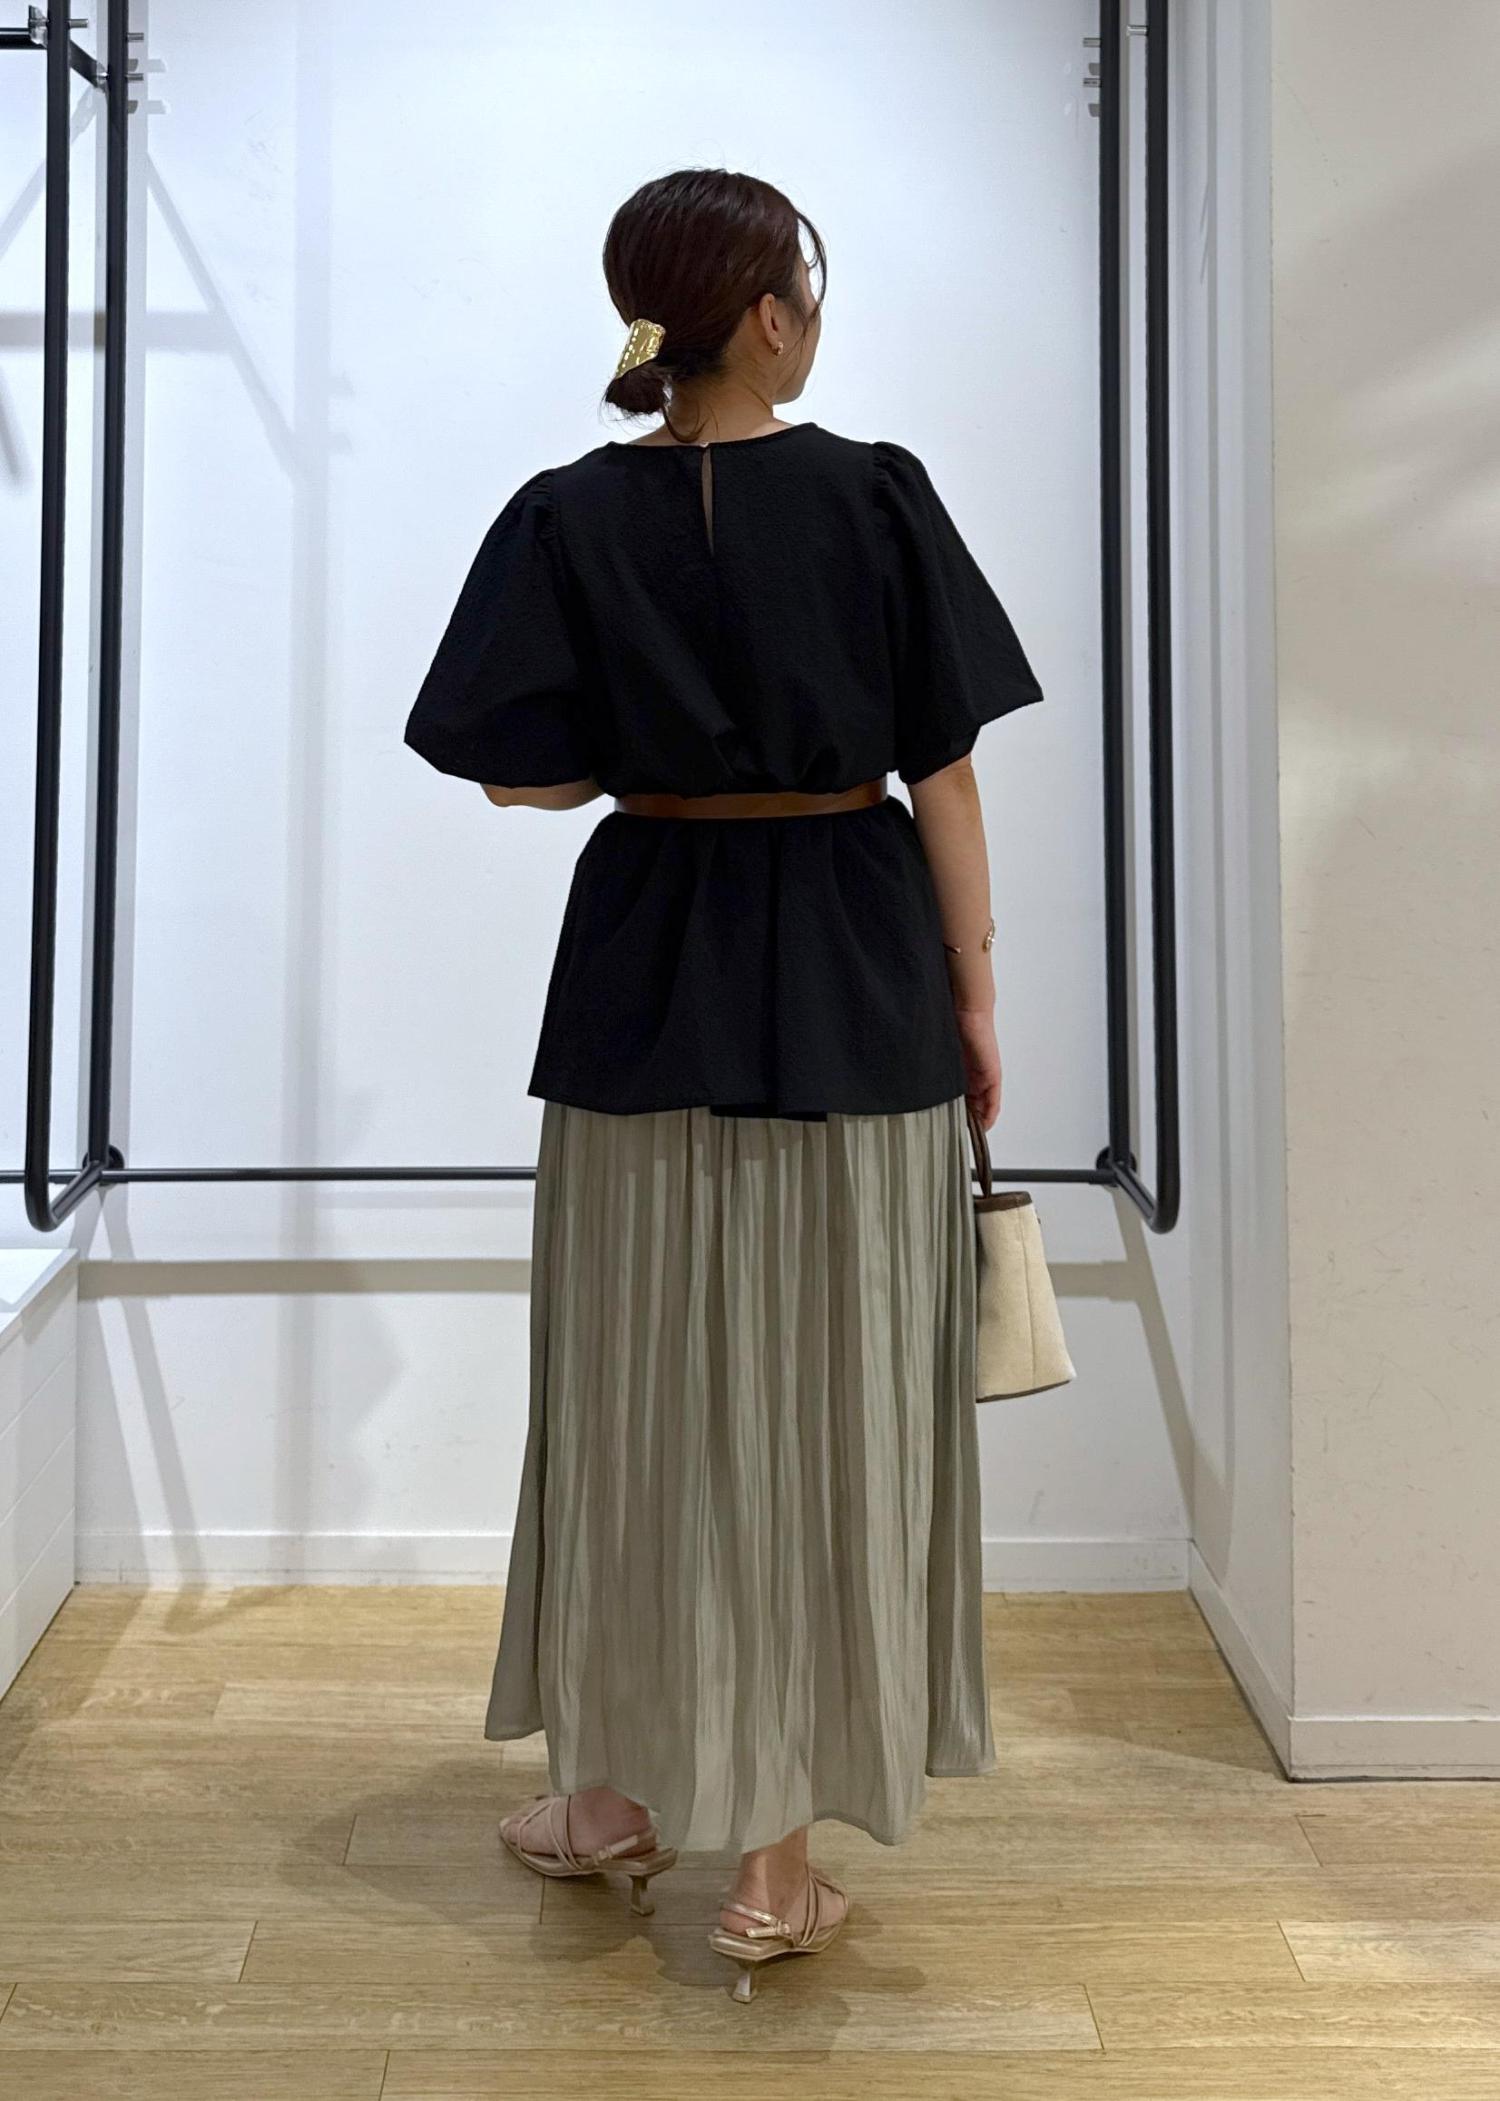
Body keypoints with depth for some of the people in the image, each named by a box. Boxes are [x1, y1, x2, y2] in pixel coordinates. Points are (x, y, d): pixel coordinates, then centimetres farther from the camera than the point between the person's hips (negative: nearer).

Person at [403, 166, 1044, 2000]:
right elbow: (943, 772, -5)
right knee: (826, 1394, 5)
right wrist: (975, 999, 2)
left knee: (643, 1379, 14)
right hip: (855, 974, -1)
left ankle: (623, 1790, 28)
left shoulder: (571, 517, -1)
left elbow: (521, 771, -1)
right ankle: (775, 1851, 13)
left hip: (647, 976, 2)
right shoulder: (877, 494, -5)